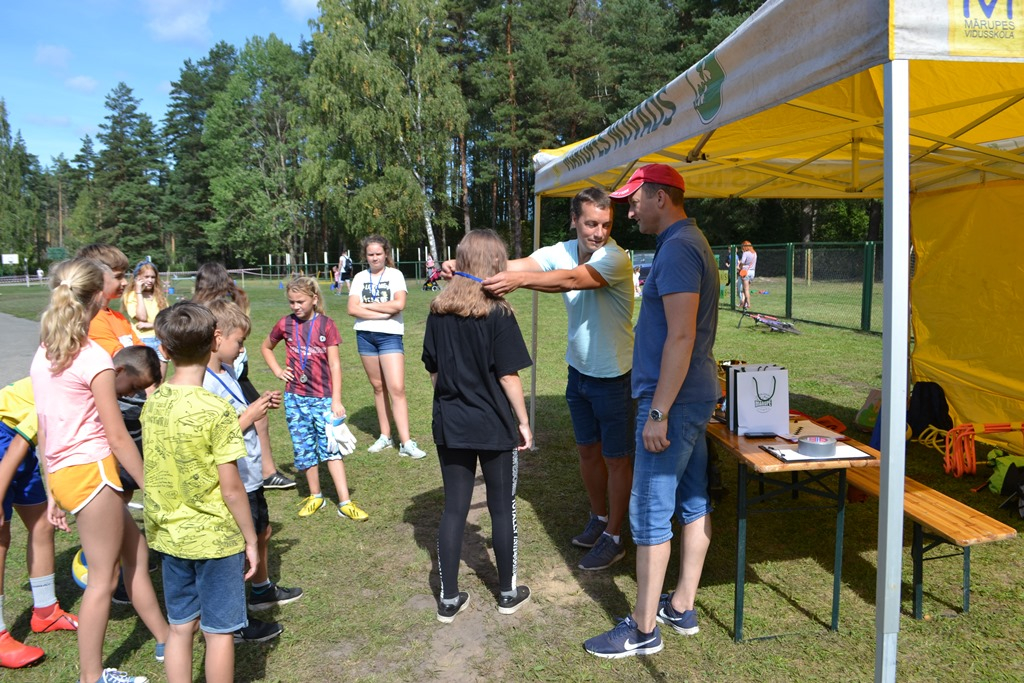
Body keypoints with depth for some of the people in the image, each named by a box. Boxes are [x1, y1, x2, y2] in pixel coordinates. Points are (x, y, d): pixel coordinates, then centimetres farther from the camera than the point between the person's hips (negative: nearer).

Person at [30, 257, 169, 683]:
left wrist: (54, 492, 18)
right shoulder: (94, 358, -16)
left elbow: (43, 430, 11)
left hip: (62, 473, 8)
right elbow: (118, 437, -14)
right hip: (92, 472, -8)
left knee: (135, 549, 20)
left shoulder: (44, 354, 7)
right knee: (103, 579, 6)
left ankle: (165, 640, 33)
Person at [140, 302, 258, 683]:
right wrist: (250, 540, -6)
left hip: (169, 535, 6)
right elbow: (231, 488, -17)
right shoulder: (216, 409, -20)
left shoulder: (153, 402, -2)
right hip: (215, 537, -6)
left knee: (180, 627, 18)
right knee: (219, 632, 10)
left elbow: (153, 473, 6)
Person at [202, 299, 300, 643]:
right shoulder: (204, 383, -25)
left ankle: (263, 590, 49)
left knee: (262, 533, 26)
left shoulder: (227, 371, 5)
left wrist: (259, 404, 0)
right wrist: (252, 414, -23)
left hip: (250, 476, 10)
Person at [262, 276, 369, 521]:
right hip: (295, 397, 3)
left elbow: (335, 364, -8)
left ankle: (344, 502, -2)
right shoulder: (285, 324, 2)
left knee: (331, 446, -4)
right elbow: (266, 347, 21)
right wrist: (278, 371, 5)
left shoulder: (326, 324, -6)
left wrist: (336, 400, -13)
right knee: (304, 448, 9)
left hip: (323, 397, -3)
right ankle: (315, 496, 24)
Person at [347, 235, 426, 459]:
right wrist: (383, 312, -12)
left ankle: (406, 443, -11)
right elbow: (352, 309, -4)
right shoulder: (360, 277, 8)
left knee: (397, 388, -10)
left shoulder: (395, 274, 0)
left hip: (390, 335, -4)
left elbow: (399, 304, -16)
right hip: (365, 335, 4)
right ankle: (385, 436, 22)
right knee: (378, 386, 11)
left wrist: (367, 305, -8)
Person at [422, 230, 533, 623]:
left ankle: (449, 598, 19)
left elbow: (432, 370, 6)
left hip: (450, 426, 4)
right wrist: (523, 421, -2)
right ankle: (508, 592, 26)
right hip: (494, 426, -4)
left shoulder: (438, 311, 0)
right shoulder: (498, 314, -14)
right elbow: (508, 375, -12)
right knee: (502, 508, 11)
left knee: (454, 508, 11)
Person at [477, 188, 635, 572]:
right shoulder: (562, 252, -3)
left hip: (614, 376, -6)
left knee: (616, 458, 6)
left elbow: (571, 280, -40)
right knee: (587, 451, 18)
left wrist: (519, 280, -55)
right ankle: (599, 518, 38)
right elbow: (518, 265, -17)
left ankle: (613, 537, 20)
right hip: (580, 370, 6)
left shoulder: (615, 258, -22)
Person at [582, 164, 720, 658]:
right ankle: (682, 608, 28)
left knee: (650, 514, -2)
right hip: (695, 396, 11)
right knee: (694, 503, 15)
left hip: (672, 401, -11)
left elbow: (680, 337, -24)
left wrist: (657, 412, -22)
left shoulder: (677, 249, -17)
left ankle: (644, 629, 9)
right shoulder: (690, 243, 16)